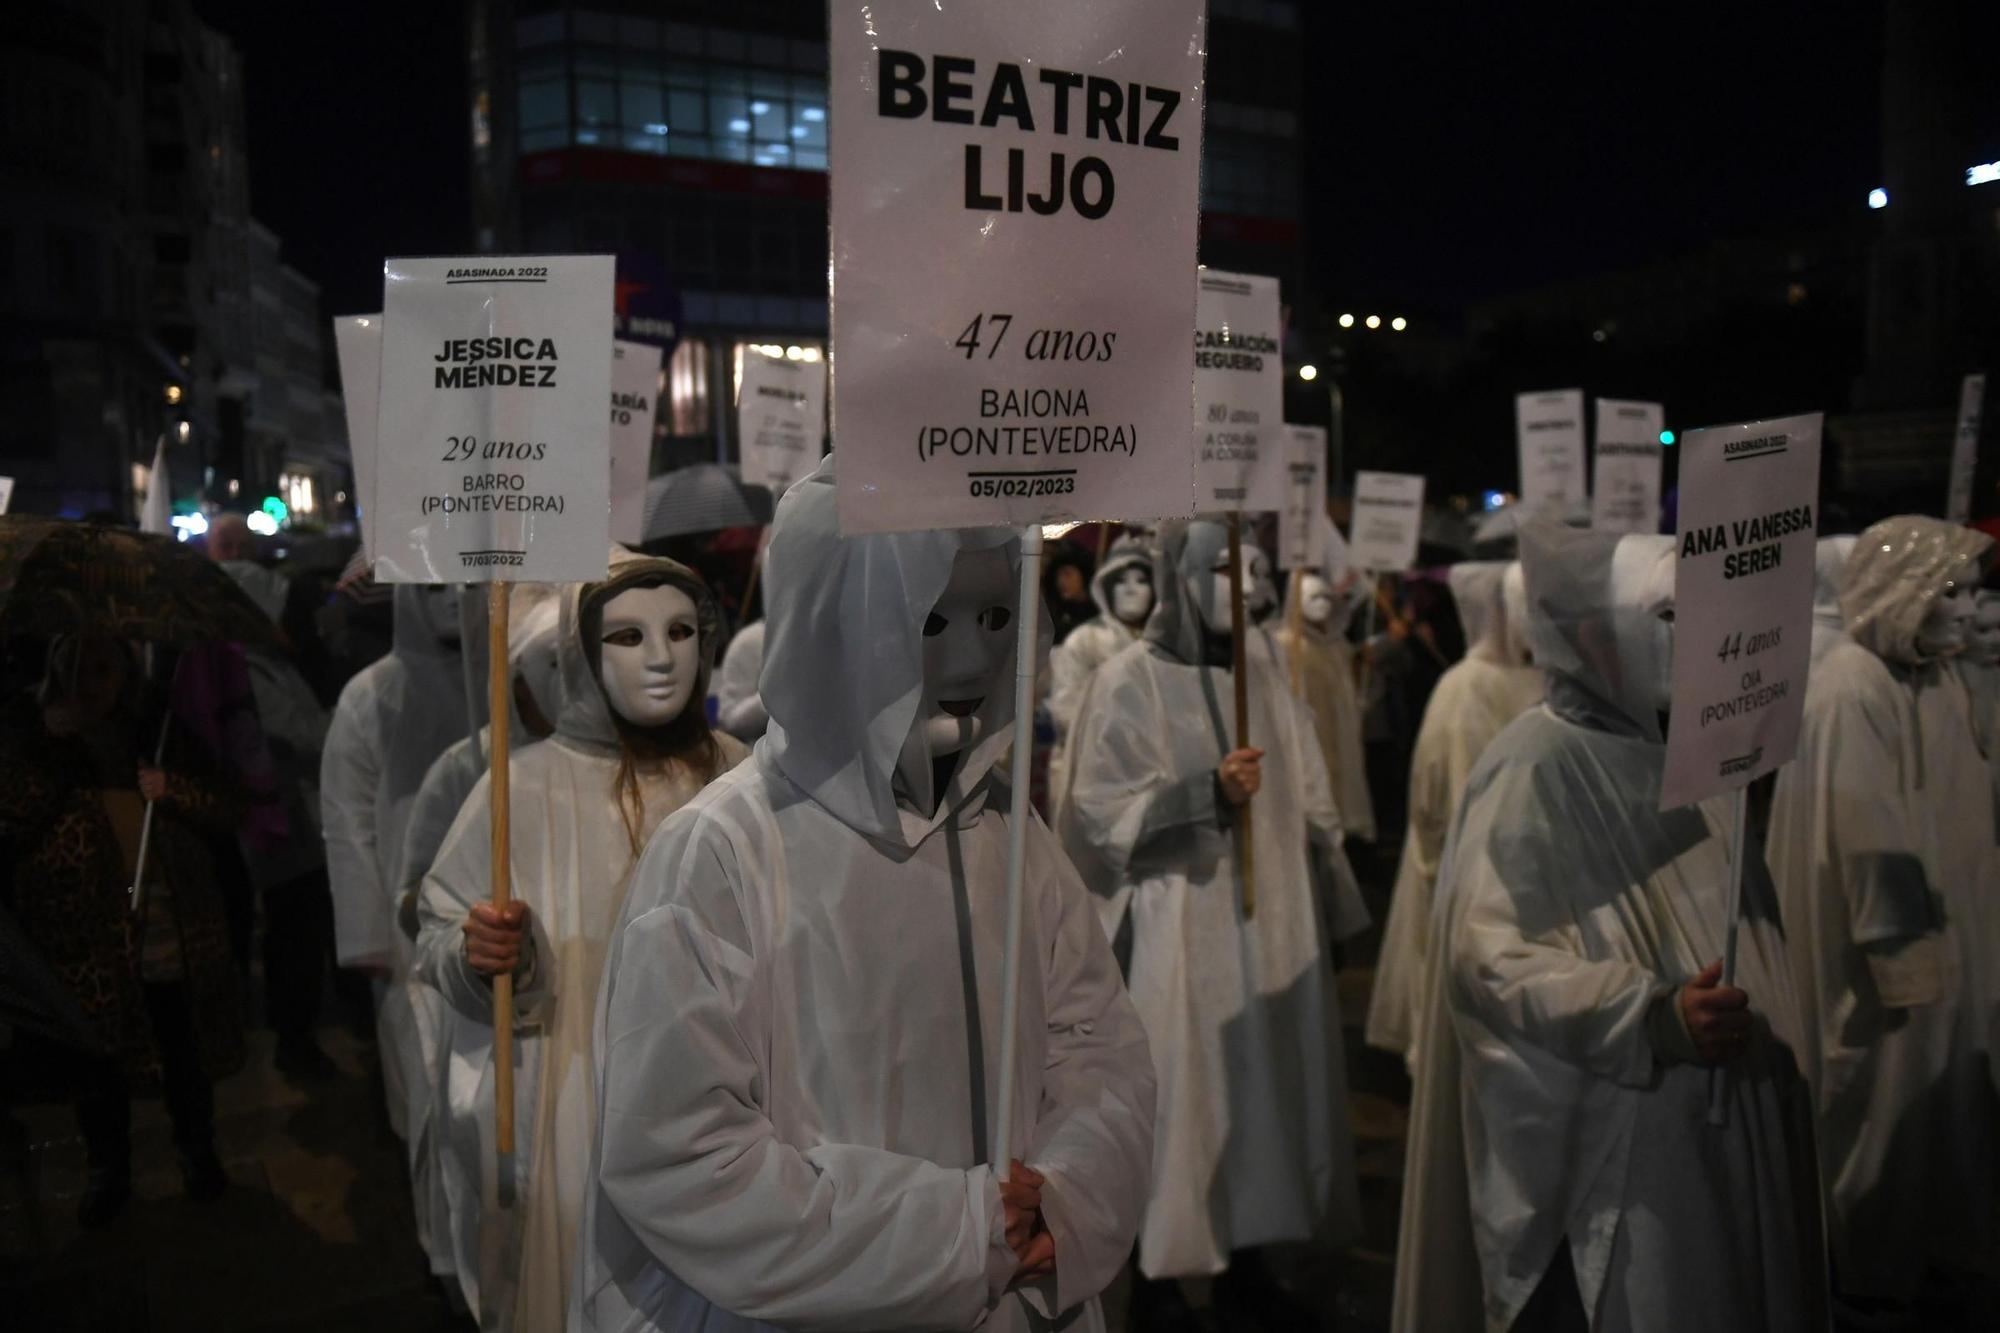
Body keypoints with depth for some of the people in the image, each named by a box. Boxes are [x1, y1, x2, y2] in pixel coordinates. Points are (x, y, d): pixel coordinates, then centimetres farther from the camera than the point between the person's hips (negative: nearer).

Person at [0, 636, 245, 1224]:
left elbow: (228, 807, 2)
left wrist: (169, 788, -15)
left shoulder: (157, 735, 5)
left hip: (175, 930, 2)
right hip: (88, 942, -1)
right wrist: (54, 748, -18)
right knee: (98, 1060, 10)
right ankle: (107, 1170, 31)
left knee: (186, 1051, 14)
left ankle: (197, 1150, 35)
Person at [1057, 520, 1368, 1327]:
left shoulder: (1264, 677, 9)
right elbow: (1097, 814, -11)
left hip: (1273, 921, 5)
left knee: (1266, 1086, 10)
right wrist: (1207, 793, -21)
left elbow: (1308, 803, 13)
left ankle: (1245, 1260, 27)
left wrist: (1327, 902, 13)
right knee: (1179, 1096, 0)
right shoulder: (1128, 682, -6)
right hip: (1179, 930, -5)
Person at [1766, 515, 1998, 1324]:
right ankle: (1868, 1271, 25)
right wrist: (1902, 954, -18)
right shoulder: (1854, 690, -23)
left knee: (1934, 1086, 19)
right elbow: (1865, 838, -22)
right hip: (1879, 946, -9)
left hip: (1932, 931, 9)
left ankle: (1925, 1246, 37)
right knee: (1879, 1099, 7)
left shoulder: (1933, 679, 5)